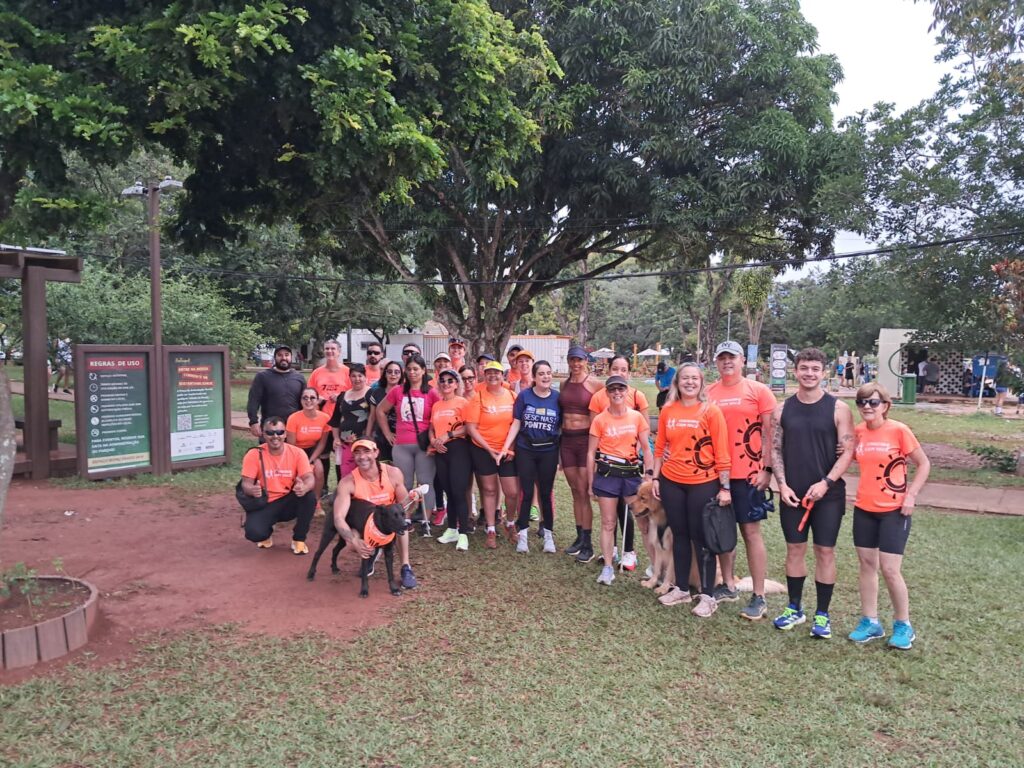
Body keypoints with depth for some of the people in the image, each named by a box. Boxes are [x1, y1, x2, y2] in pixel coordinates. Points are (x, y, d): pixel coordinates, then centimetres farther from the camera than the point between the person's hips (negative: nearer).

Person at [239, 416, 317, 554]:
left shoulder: (297, 452, -9)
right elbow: (246, 483, -11)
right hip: (264, 504, -1)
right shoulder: (254, 454, -11)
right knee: (254, 533, -29)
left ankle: (299, 539, -6)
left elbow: (309, 478, -16)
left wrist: (304, 488, -42)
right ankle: (266, 534, 14)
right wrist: (252, 490, -37)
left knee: (309, 497, -30)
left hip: (289, 502, 1)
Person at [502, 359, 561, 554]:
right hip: (525, 450, -1)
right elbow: (516, 423, 0)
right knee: (526, 492, 4)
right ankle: (522, 533, 16)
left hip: (548, 452, 1)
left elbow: (562, 427, 4)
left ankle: (548, 533, 21)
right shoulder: (524, 395, -3)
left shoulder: (557, 397, 0)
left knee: (546, 492, 7)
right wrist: (506, 446, -9)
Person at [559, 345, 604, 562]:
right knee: (575, 491, 12)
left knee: (584, 492, -5)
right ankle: (579, 537, 22)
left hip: (586, 440, -5)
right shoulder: (564, 384, 10)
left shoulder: (595, 384, -7)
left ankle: (588, 544, 2)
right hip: (566, 440, 5)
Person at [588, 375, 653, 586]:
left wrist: (649, 474, -4)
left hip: (632, 473, 1)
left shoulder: (637, 417, 2)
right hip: (607, 474, -1)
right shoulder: (599, 420, -1)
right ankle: (608, 568, 14)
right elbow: (591, 453, 2)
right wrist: (590, 483, 0)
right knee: (608, 523, 5)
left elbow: (646, 448, 6)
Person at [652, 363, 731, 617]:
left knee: (701, 538, 4)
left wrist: (725, 487, -10)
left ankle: (708, 596, 18)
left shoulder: (710, 411, -8)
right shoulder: (667, 411, 3)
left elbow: (722, 452, -8)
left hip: (703, 484, -4)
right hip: (671, 482, 4)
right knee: (679, 535, 15)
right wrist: (655, 478, 7)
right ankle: (681, 588, 29)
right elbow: (660, 448, 10)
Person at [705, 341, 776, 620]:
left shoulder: (758, 391, -2)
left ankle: (759, 598, 7)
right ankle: (728, 586, 26)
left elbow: (769, 433, -3)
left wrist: (767, 469, -9)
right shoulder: (708, 393, 8)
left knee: (751, 531, 0)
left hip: (748, 474, -4)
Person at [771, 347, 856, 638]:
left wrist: (826, 483, -16)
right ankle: (794, 608, 25)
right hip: (792, 494, 2)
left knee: (825, 552, 4)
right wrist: (782, 485, -6)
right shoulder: (782, 409, 3)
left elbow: (848, 451, -7)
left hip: (828, 494, -2)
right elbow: (775, 449, 5)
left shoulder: (838, 408, -4)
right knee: (795, 549, 11)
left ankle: (822, 615, 17)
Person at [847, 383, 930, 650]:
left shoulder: (899, 430, -12)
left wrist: (911, 495, -13)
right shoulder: (857, 432, 1)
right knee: (866, 564, 10)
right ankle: (870, 621, 22)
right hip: (864, 509, 5)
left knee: (890, 569, -4)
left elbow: (924, 464, -4)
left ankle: (903, 625, 17)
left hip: (894, 510, -5)